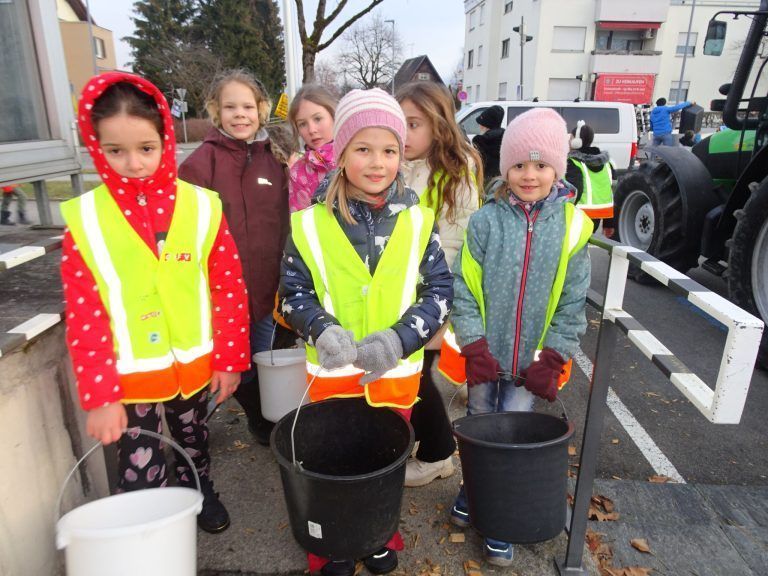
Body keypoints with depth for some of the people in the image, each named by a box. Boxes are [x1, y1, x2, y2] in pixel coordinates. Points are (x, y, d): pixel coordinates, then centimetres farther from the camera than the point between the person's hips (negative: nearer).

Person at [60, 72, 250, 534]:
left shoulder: (201, 207, -9)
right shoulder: (84, 219, -10)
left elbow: (229, 289, -5)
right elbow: (84, 316, -8)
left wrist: (230, 359, -3)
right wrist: (99, 395, -9)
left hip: (195, 364, 2)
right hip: (131, 375, -1)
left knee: (194, 440, 26)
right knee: (140, 471, 10)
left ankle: (201, 492, 53)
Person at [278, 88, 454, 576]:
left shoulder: (417, 221, -6)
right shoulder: (311, 223, -9)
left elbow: (441, 291, -4)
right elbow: (293, 292, -2)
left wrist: (400, 338, -19)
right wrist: (322, 330, -22)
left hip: (397, 372, 1)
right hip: (332, 372, -1)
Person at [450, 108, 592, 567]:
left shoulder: (571, 226, -6)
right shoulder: (486, 220, -9)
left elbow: (573, 301, -4)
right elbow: (464, 287, -7)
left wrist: (552, 360, -7)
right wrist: (475, 347, -12)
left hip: (530, 360, 0)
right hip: (485, 355, 1)